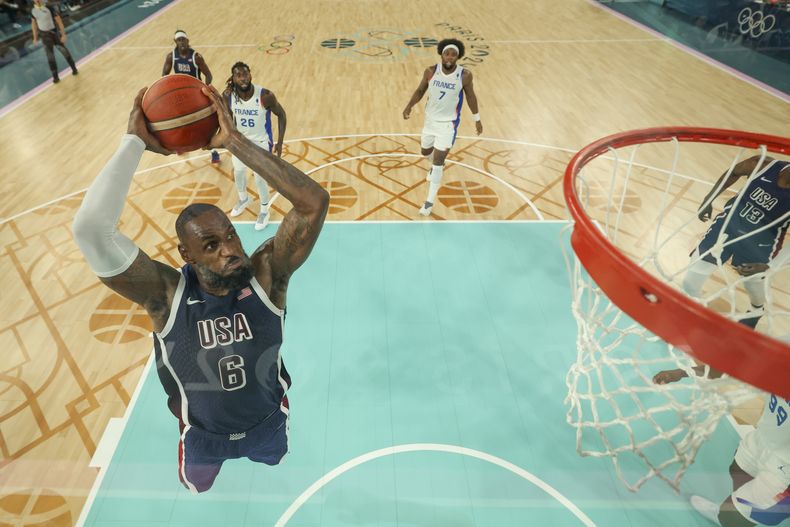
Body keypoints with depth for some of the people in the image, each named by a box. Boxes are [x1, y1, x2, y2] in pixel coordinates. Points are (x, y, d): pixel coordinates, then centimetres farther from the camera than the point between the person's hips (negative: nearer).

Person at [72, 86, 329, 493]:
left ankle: (257, 456, 72)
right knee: (196, 487, 34)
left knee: (273, 465, 37)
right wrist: (135, 142, -40)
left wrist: (234, 141, -45)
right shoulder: (166, 295, -31)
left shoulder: (266, 274, -30)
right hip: (203, 435, -1)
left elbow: (314, 203, -45)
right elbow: (90, 229, -46)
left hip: (269, 423, 1)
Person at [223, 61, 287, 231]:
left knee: (259, 178, -1)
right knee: (238, 172, 17)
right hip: (240, 140, 4)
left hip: (261, 142, -4)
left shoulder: (265, 96, -29)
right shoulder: (228, 95, -18)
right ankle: (244, 199, 48)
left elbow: (281, 115, -14)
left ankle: (264, 210, 26)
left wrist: (280, 143, -13)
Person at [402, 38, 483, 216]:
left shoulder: (465, 75, -16)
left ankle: (430, 201, 1)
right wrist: (410, 105, -14)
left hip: (448, 123, -4)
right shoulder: (431, 71, -12)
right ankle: (436, 166, 61)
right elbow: (420, 90, 3)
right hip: (430, 119, 4)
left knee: (438, 161, -10)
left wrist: (476, 118, 8)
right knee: (426, 151, 22)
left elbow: (470, 96, 0)